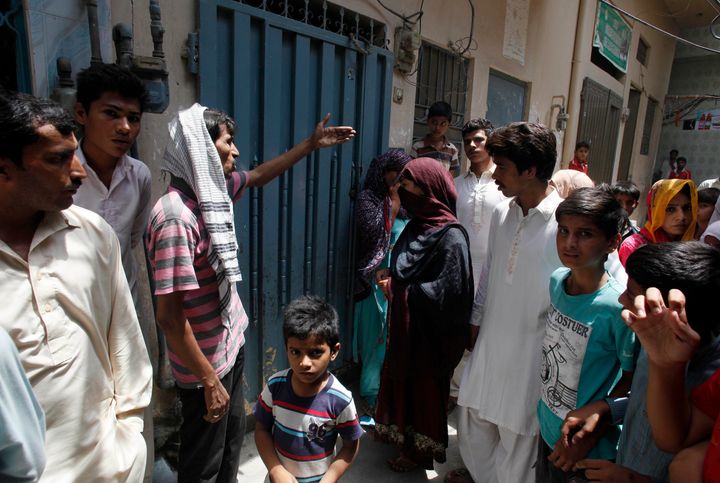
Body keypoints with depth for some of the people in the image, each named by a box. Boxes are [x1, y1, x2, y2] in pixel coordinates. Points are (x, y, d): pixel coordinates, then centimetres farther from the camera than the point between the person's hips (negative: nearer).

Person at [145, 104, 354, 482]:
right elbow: (169, 317, -26)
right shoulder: (176, 217, -28)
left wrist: (311, 144, 19)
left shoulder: (214, 188, -2)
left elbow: (258, 176, 18)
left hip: (230, 344, 8)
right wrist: (209, 381, -19)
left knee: (233, 438, 26)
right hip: (206, 363, -8)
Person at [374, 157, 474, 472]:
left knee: (424, 387, 11)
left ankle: (420, 449, 33)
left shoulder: (451, 237, -21)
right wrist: (391, 277, -4)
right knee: (399, 379, 21)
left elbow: (449, 292, -26)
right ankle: (399, 431, 44)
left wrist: (399, 290, -19)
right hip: (405, 324, 7)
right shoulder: (417, 226, 3)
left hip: (429, 332, -7)